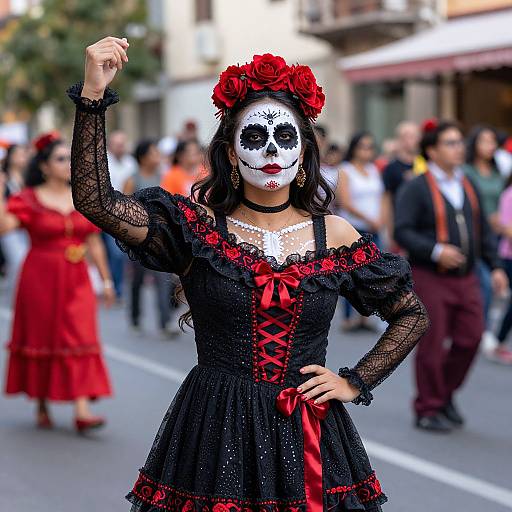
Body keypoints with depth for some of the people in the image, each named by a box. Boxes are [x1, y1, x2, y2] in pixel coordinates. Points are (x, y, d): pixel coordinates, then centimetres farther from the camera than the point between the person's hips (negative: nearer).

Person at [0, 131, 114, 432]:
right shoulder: (29, 199, -3)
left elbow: (94, 242, 11)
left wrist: (106, 280, 10)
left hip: (76, 280, 3)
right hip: (40, 279, -2)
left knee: (80, 339, -6)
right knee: (41, 339, 7)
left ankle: (82, 411, -10)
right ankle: (42, 405, 25)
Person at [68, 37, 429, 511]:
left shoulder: (334, 235, 2)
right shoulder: (198, 226, -4)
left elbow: (414, 315, 13)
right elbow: (96, 201, -18)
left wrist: (355, 382, 3)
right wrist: (93, 95, -25)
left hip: (310, 437, 2)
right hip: (213, 436, -1)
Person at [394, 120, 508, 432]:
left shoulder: (468, 186, 12)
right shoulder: (415, 188, -8)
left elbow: (484, 231, 16)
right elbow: (402, 231, -15)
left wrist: (495, 266, 6)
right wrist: (436, 251, -26)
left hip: (466, 279, 6)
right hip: (431, 279, -6)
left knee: (470, 338, 5)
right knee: (432, 345, -1)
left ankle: (447, 394, 28)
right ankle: (428, 410, 14)